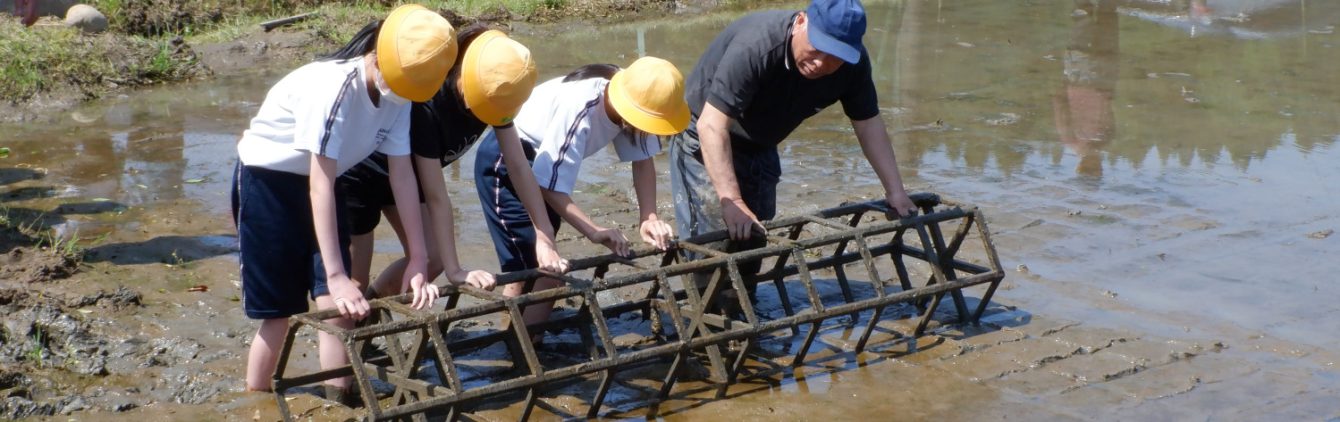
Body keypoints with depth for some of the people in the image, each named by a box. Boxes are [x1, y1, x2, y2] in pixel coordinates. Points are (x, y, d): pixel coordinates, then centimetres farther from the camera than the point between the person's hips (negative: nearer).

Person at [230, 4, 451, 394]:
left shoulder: (398, 95, -13)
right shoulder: (332, 86, -32)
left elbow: (402, 175, -9)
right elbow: (320, 184, -32)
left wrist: (418, 260, -10)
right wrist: (336, 276, -33)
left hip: (318, 178, 6)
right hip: (267, 177, -6)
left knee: (338, 304, -5)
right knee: (277, 309, -2)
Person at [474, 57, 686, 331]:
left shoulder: (633, 101, -16)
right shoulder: (580, 109, -36)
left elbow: (643, 159, -5)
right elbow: (549, 185, -32)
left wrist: (650, 218, -17)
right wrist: (594, 231, -37)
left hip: (541, 158, 8)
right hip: (503, 162, -8)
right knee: (528, 270, -13)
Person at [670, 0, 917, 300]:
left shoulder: (853, 64, -20)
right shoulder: (755, 46, -39)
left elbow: (868, 124, -6)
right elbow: (712, 126, -40)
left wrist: (895, 191, -10)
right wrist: (732, 202, -44)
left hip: (759, 147, 6)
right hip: (706, 141, -6)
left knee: (755, 237, 11)